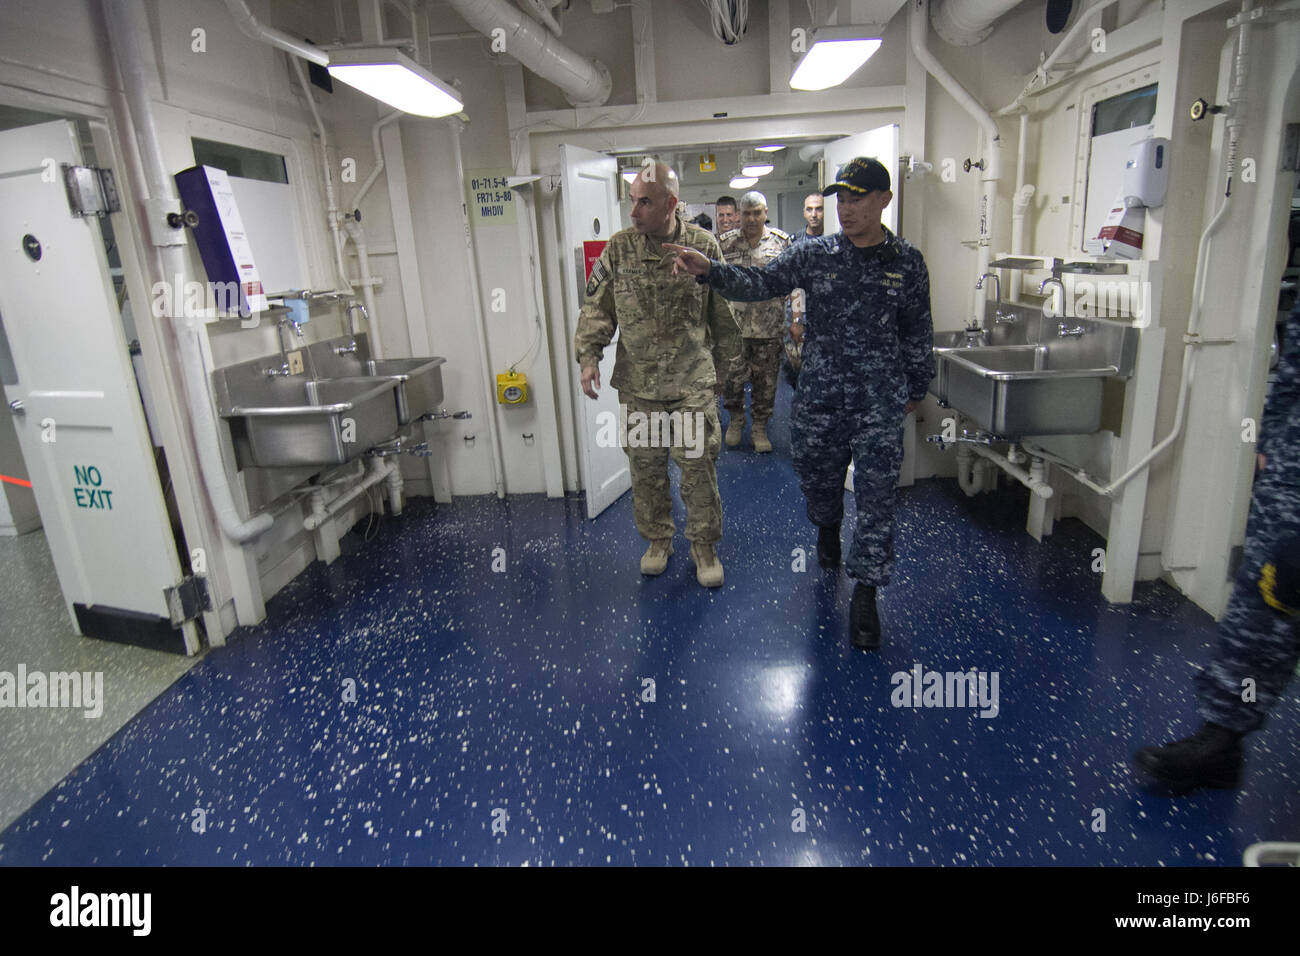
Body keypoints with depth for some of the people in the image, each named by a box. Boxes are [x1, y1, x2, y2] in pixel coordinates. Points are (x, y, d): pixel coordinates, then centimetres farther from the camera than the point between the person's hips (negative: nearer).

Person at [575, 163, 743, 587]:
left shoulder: (704, 247, -2)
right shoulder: (618, 249, 0)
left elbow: (723, 314, 7)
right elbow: (596, 307, 6)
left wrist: (724, 366, 11)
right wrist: (588, 355, -7)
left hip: (694, 382, -1)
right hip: (637, 382, 2)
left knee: (699, 465, 2)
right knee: (645, 466, 10)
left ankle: (704, 544, 22)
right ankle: (658, 538, 31)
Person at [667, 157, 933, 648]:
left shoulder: (907, 262, 1)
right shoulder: (813, 254, -1)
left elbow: (917, 332, 9)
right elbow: (760, 283, -9)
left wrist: (916, 388, 15)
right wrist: (709, 270, -25)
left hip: (880, 402, -1)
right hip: (819, 396, 1)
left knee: (876, 497, -1)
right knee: (817, 478, 16)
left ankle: (864, 593, 12)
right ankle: (827, 529, 52)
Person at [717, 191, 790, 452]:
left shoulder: (782, 242, 3)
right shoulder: (725, 243, 4)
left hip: (770, 329, 0)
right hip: (733, 325, 0)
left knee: (766, 382, 7)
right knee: (733, 378, 7)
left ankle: (760, 427, 23)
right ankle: (736, 421, 30)